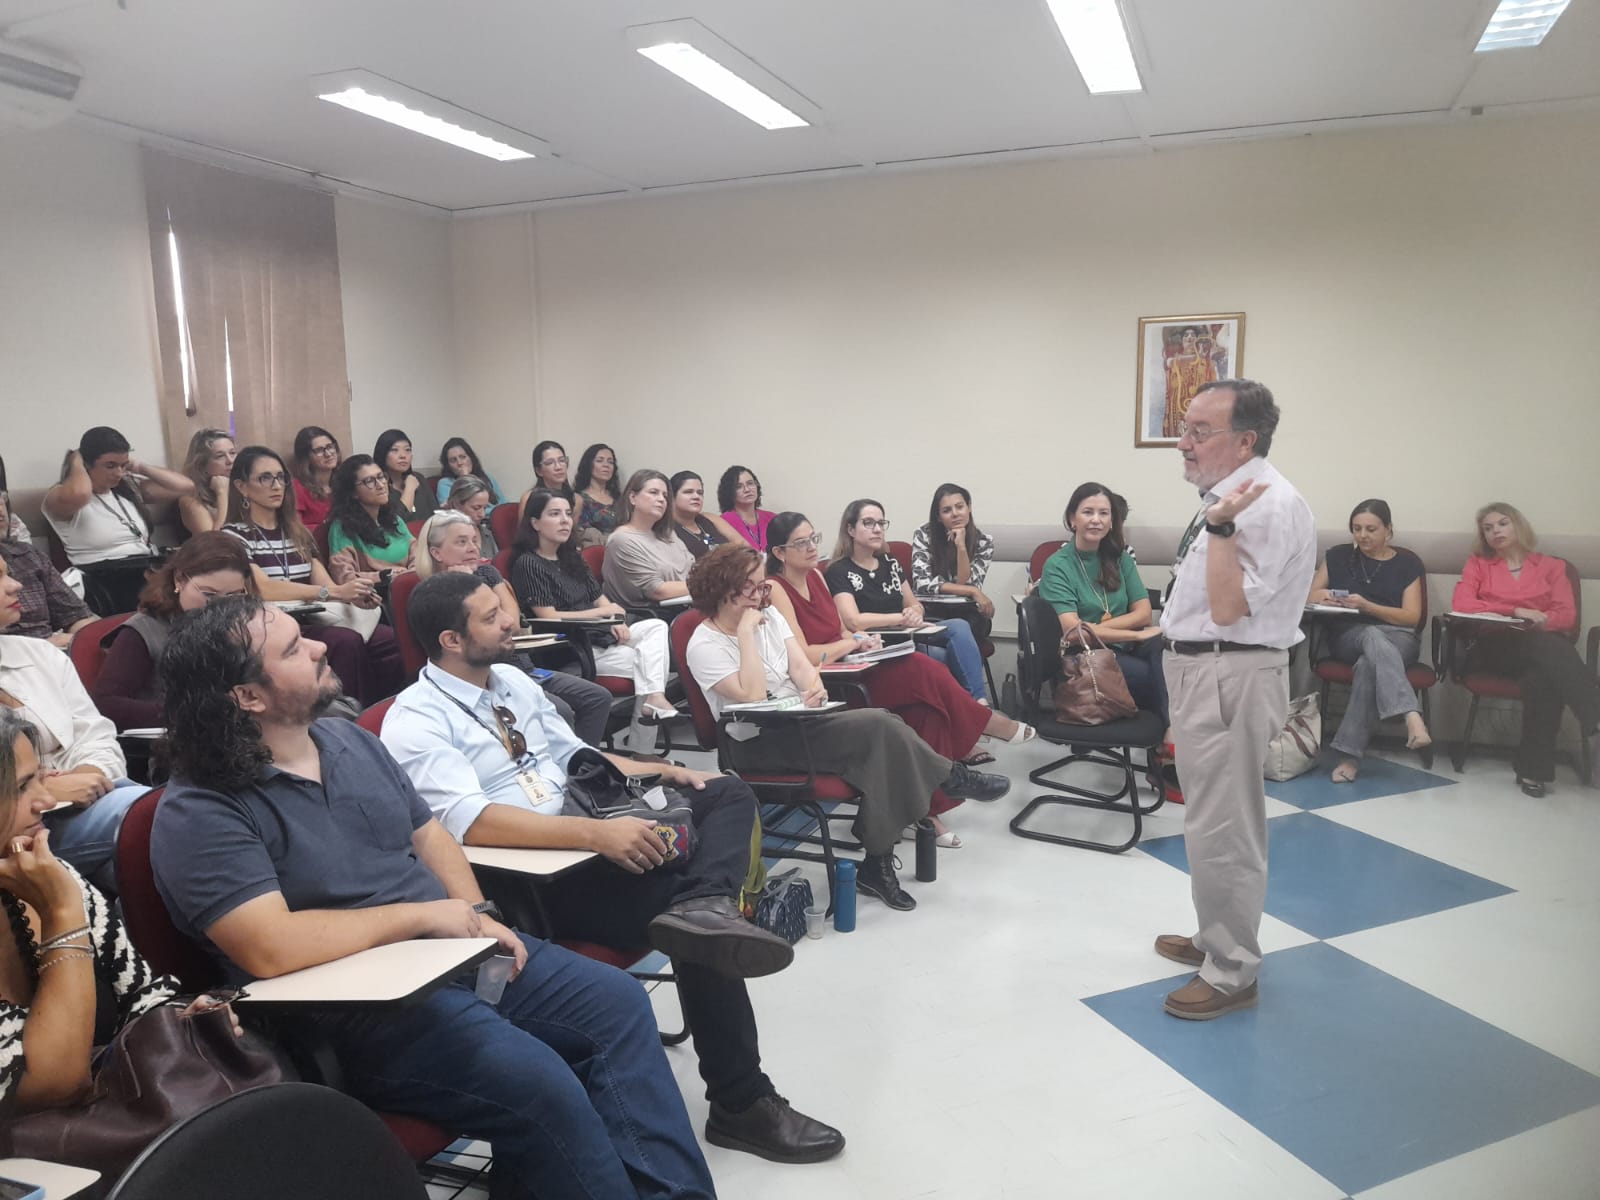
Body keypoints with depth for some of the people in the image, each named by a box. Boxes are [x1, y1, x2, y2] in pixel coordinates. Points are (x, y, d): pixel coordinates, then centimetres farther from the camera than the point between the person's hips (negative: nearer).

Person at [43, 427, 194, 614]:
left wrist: (140, 468, 15)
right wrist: (76, 463, -4)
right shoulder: (59, 496, 1)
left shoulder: (129, 486, 20)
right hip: (107, 583, -6)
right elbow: (78, 494, -26)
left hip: (152, 572, 7)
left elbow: (185, 486, 19)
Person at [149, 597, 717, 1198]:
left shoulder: (350, 739, 9)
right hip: (356, 1008, -7)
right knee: (539, 1083, -26)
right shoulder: (198, 815, -14)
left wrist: (477, 918, -2)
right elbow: (272, 948, -24)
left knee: (618, 1001, -2)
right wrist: (421, 914, -17)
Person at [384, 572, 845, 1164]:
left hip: (584, 837, 9)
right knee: (685, 914, -24)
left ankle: (702, 909, -35)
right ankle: (742, 1104, -11)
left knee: (728, 794, -5)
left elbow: (574, 754, 22)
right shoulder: (415, 723, -12)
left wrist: (662, 770, 6)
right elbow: (471, 822, -26)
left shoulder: (512, 680, 14)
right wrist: (596, 833, -35)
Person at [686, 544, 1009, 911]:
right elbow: (752, 697, -22)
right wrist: (745, 634, -22)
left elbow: (801, 665, 1)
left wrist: (814, 689, -21)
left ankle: (878, 864, -14)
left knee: (882, 732, -20)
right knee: (878, 728, -24)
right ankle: (952, 779, -1)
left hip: (798, 720, 7)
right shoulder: (704, 645, -12)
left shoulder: (769, 616, 10)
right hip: (759, 745, -7)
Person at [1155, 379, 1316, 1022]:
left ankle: (1231, 973, 15)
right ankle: (1220, 939, 39)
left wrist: (1220, 528, -27)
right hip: (1199, 671, 10)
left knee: (1220, 829, -1)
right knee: (1220, 821, 22)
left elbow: (1227, 608, -23)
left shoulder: (1272, 505, -19)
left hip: (1230, 678, -10)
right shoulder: (1226, 497, 11)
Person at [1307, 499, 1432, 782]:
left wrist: (1366, 606, -17)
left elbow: (1412, 617, -1)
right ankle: (1412, 717, -58)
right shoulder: (1337, 556, 14)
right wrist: (1322, 596, -15)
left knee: (1369, 663, -38)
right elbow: (1309, 596, 11)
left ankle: (1350, 753, -43)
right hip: (1348, 635, 0)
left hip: (1398, 637, 0)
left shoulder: (1408, 562, 8)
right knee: (1374, 637, -39)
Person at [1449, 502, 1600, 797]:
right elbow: (1461, 604, -2)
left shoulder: (1552, 566, 19)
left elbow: (1567, 617, 7)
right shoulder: (1478, 563, 17)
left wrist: (1541, 620, -15)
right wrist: (1515, 612, -12)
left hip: (1545, 645, 1)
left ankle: (1533, 766, -35)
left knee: (1542, 675, -38)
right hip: (1495, 647, -1)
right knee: (1549, 648, -36)